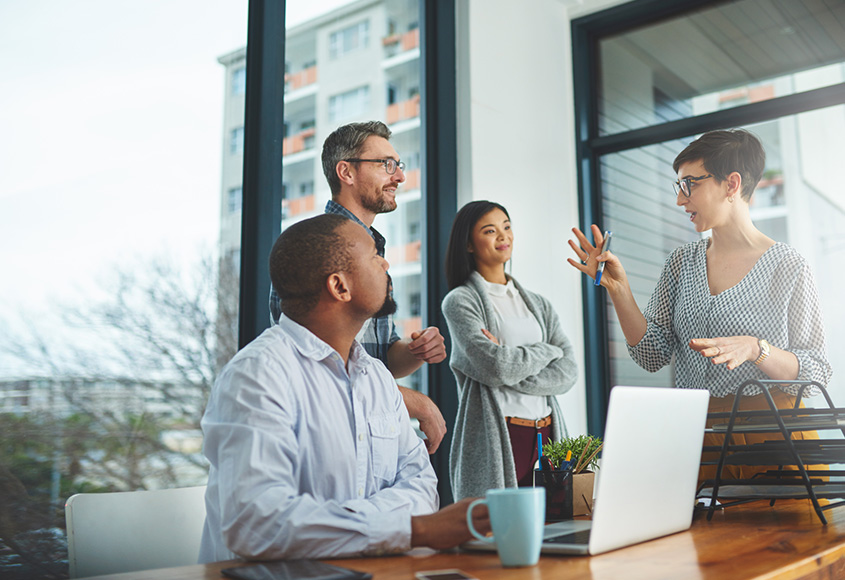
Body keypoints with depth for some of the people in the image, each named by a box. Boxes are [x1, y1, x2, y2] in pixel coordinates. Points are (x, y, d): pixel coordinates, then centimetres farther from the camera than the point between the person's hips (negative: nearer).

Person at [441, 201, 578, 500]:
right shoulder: (460, 301, -1)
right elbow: (497, 366, -15)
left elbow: (568, 373, 2)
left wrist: (511, 368, -11)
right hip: (495, 439, -5)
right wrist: (547, 350, 1)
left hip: (547, 436, 5)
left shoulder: (538, 304, 16)